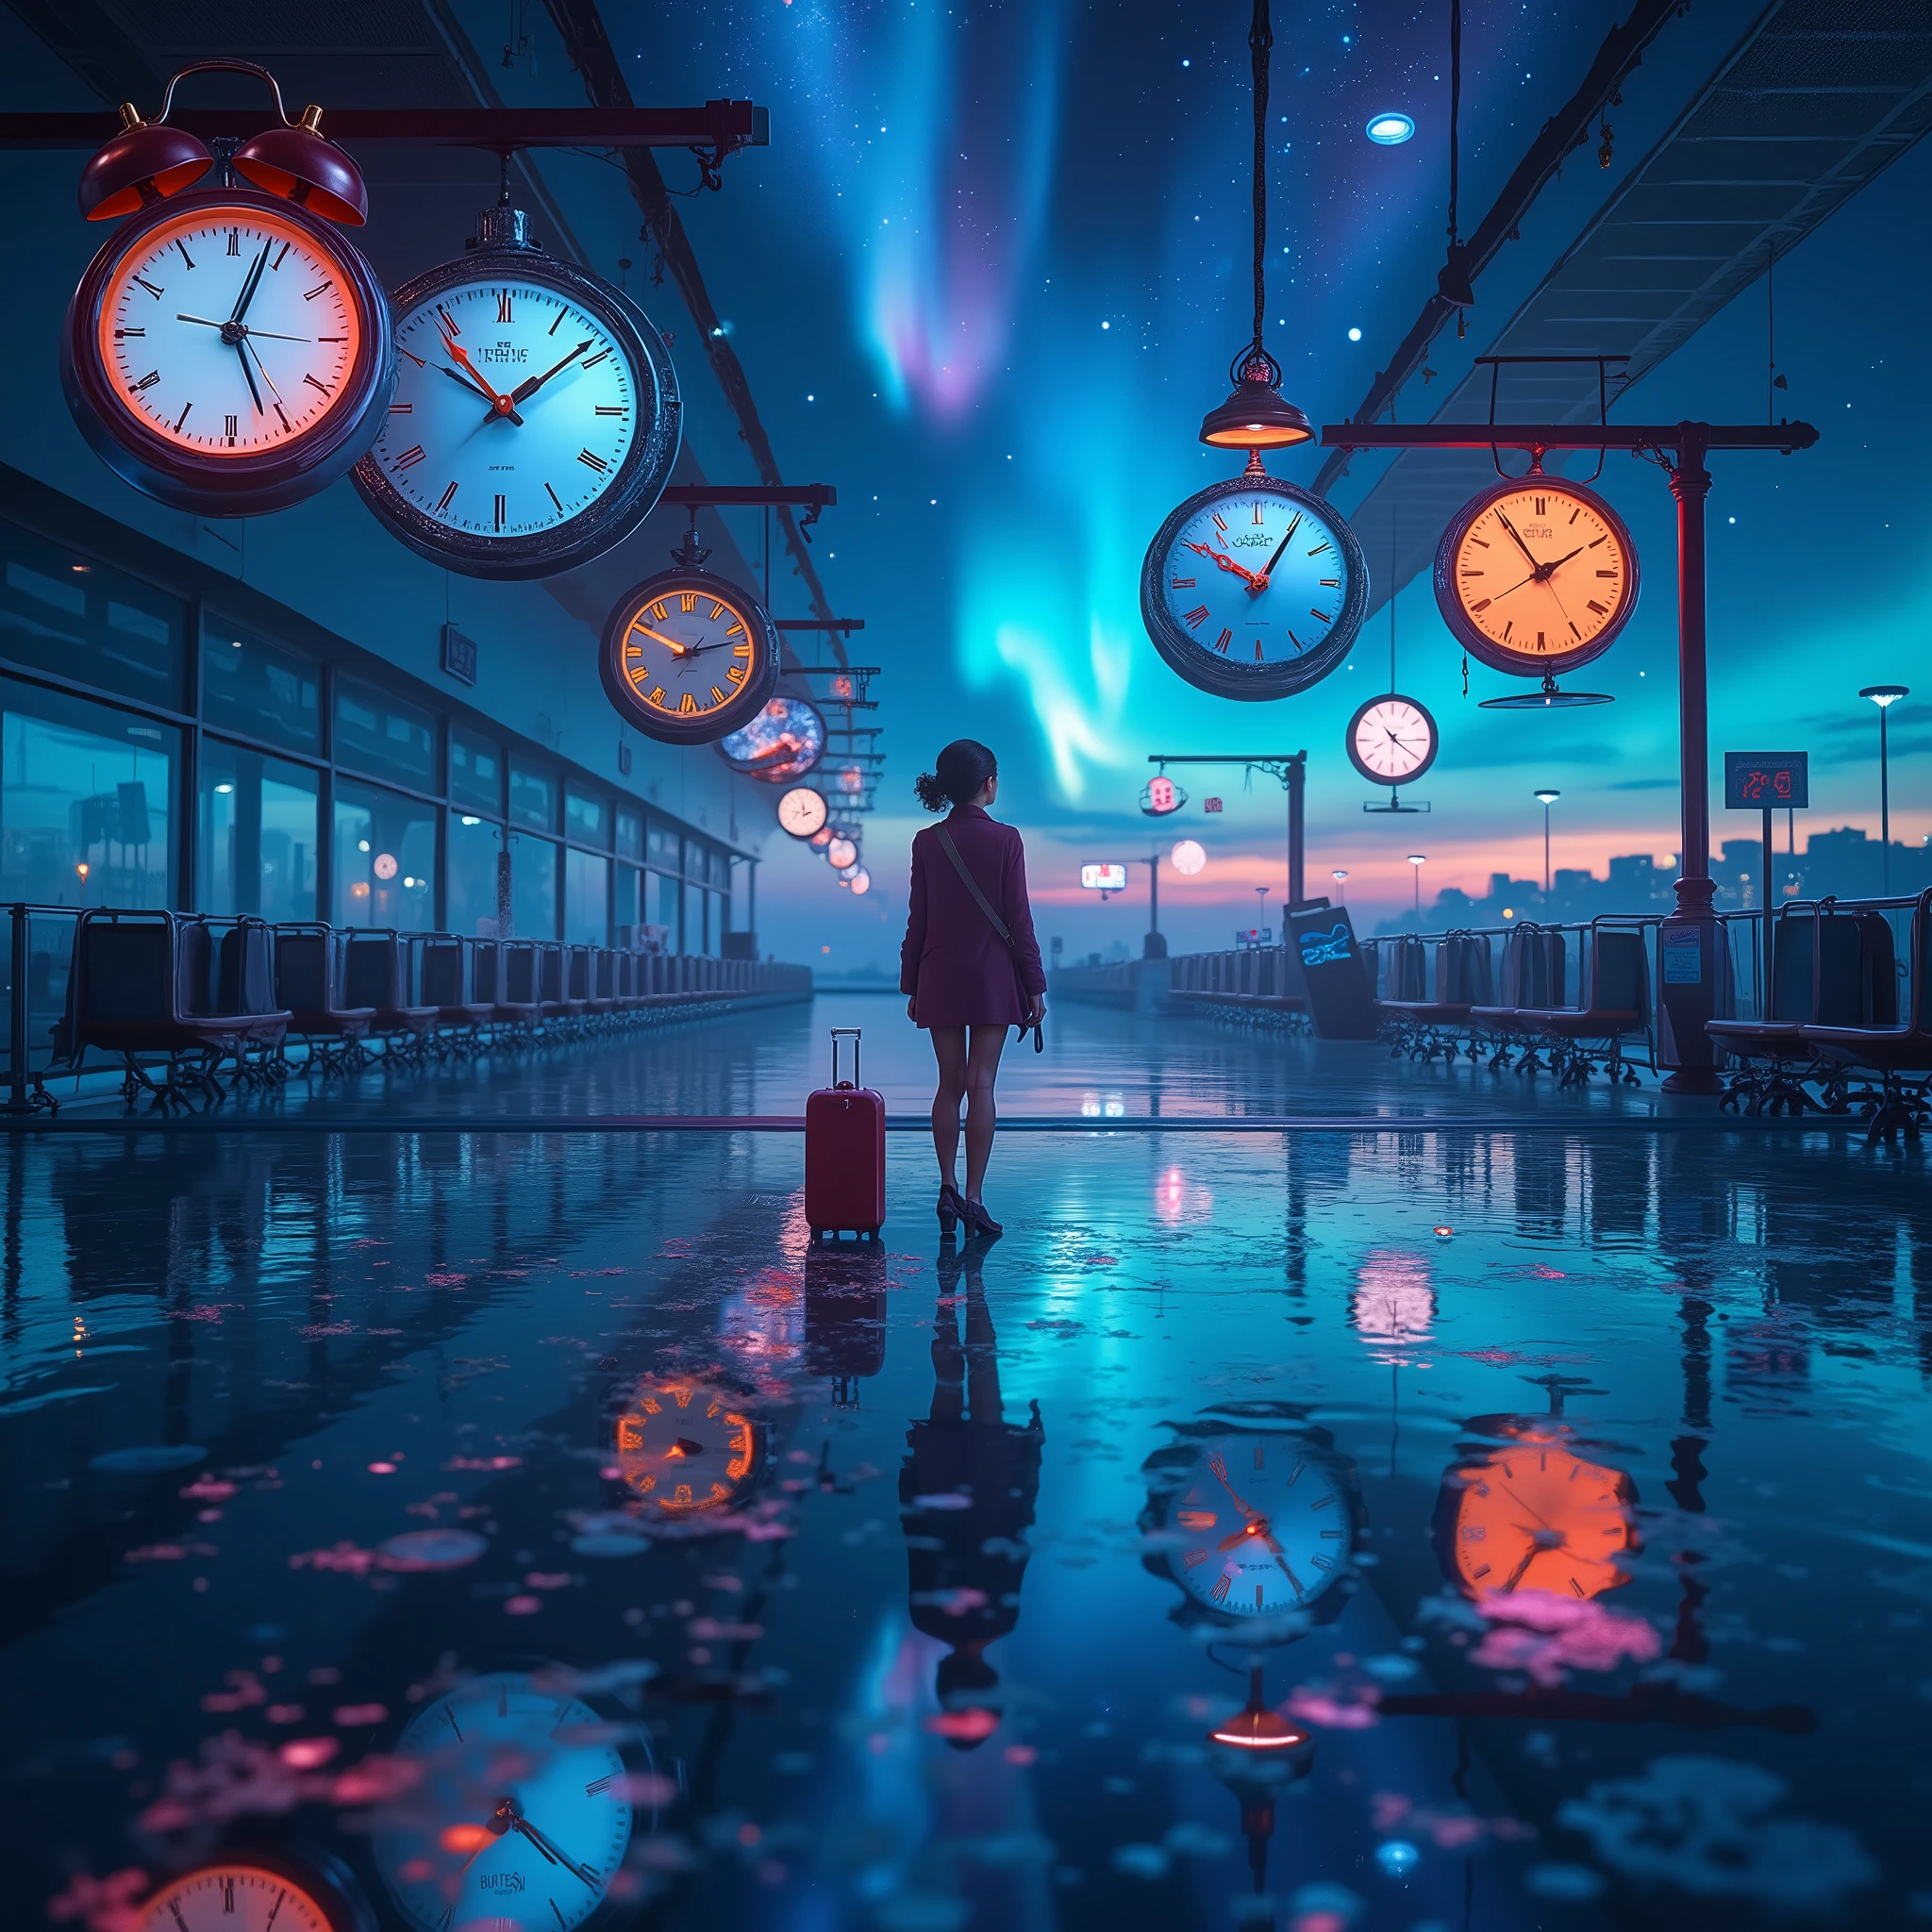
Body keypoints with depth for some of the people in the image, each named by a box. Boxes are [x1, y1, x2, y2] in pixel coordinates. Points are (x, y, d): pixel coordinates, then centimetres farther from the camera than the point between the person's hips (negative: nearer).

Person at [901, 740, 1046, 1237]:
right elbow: (1019, 920, -6)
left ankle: (947, 1190, 10)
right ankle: (973, 1197, -2)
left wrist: (911, 986, 10)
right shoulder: (1005, 840, -7)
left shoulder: (926, 842, 1)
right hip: (993, 976, -3)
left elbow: (918, 920, 3)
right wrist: (1035, 986, 0)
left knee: (950, 1084, 11)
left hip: (940, 977, 3)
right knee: (980, 1085, -1)